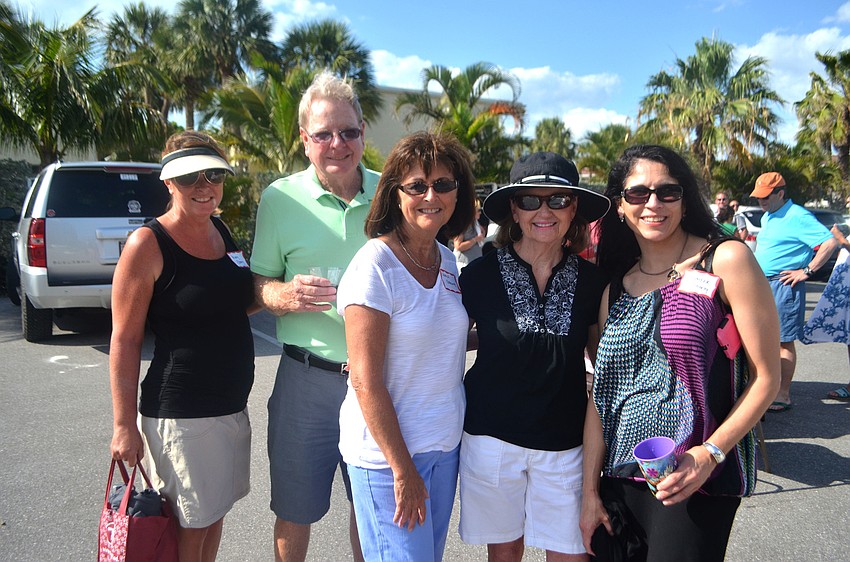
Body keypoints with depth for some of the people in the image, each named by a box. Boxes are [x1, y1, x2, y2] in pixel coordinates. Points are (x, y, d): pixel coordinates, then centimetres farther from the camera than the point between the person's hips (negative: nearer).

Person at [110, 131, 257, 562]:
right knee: (188, 527, 7)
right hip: (180, 412, -7)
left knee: (214, 512, 21)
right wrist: (124, 425, -13)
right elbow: (124, 341, -13)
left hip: (232, 405, 7)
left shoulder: (221, 230, 6)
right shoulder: (148, 245, -15)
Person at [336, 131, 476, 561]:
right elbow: (366, 382, -19)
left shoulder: (448, 261, 5)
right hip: (387, 451, -7)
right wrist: (403, 469, -16)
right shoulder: (375, 265, -17)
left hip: (445, 445, 7)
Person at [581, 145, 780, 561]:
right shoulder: (616, 284, 6)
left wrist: (709, 454, -18)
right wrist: (590, 492, 7)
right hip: (620, 475, 5)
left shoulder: (725, 260, -8)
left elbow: (766, 377, -8)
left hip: (698, 482, -5)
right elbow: (602, 393, 7)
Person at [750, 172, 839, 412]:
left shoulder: (798, 217, -13)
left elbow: (830, 242, -19)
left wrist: (807, 271, -18)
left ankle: (783, 396, 4)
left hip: (783, 286, -9)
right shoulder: (766, 217, 15)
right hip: (762, 284, 9)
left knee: (784, 341, -3)